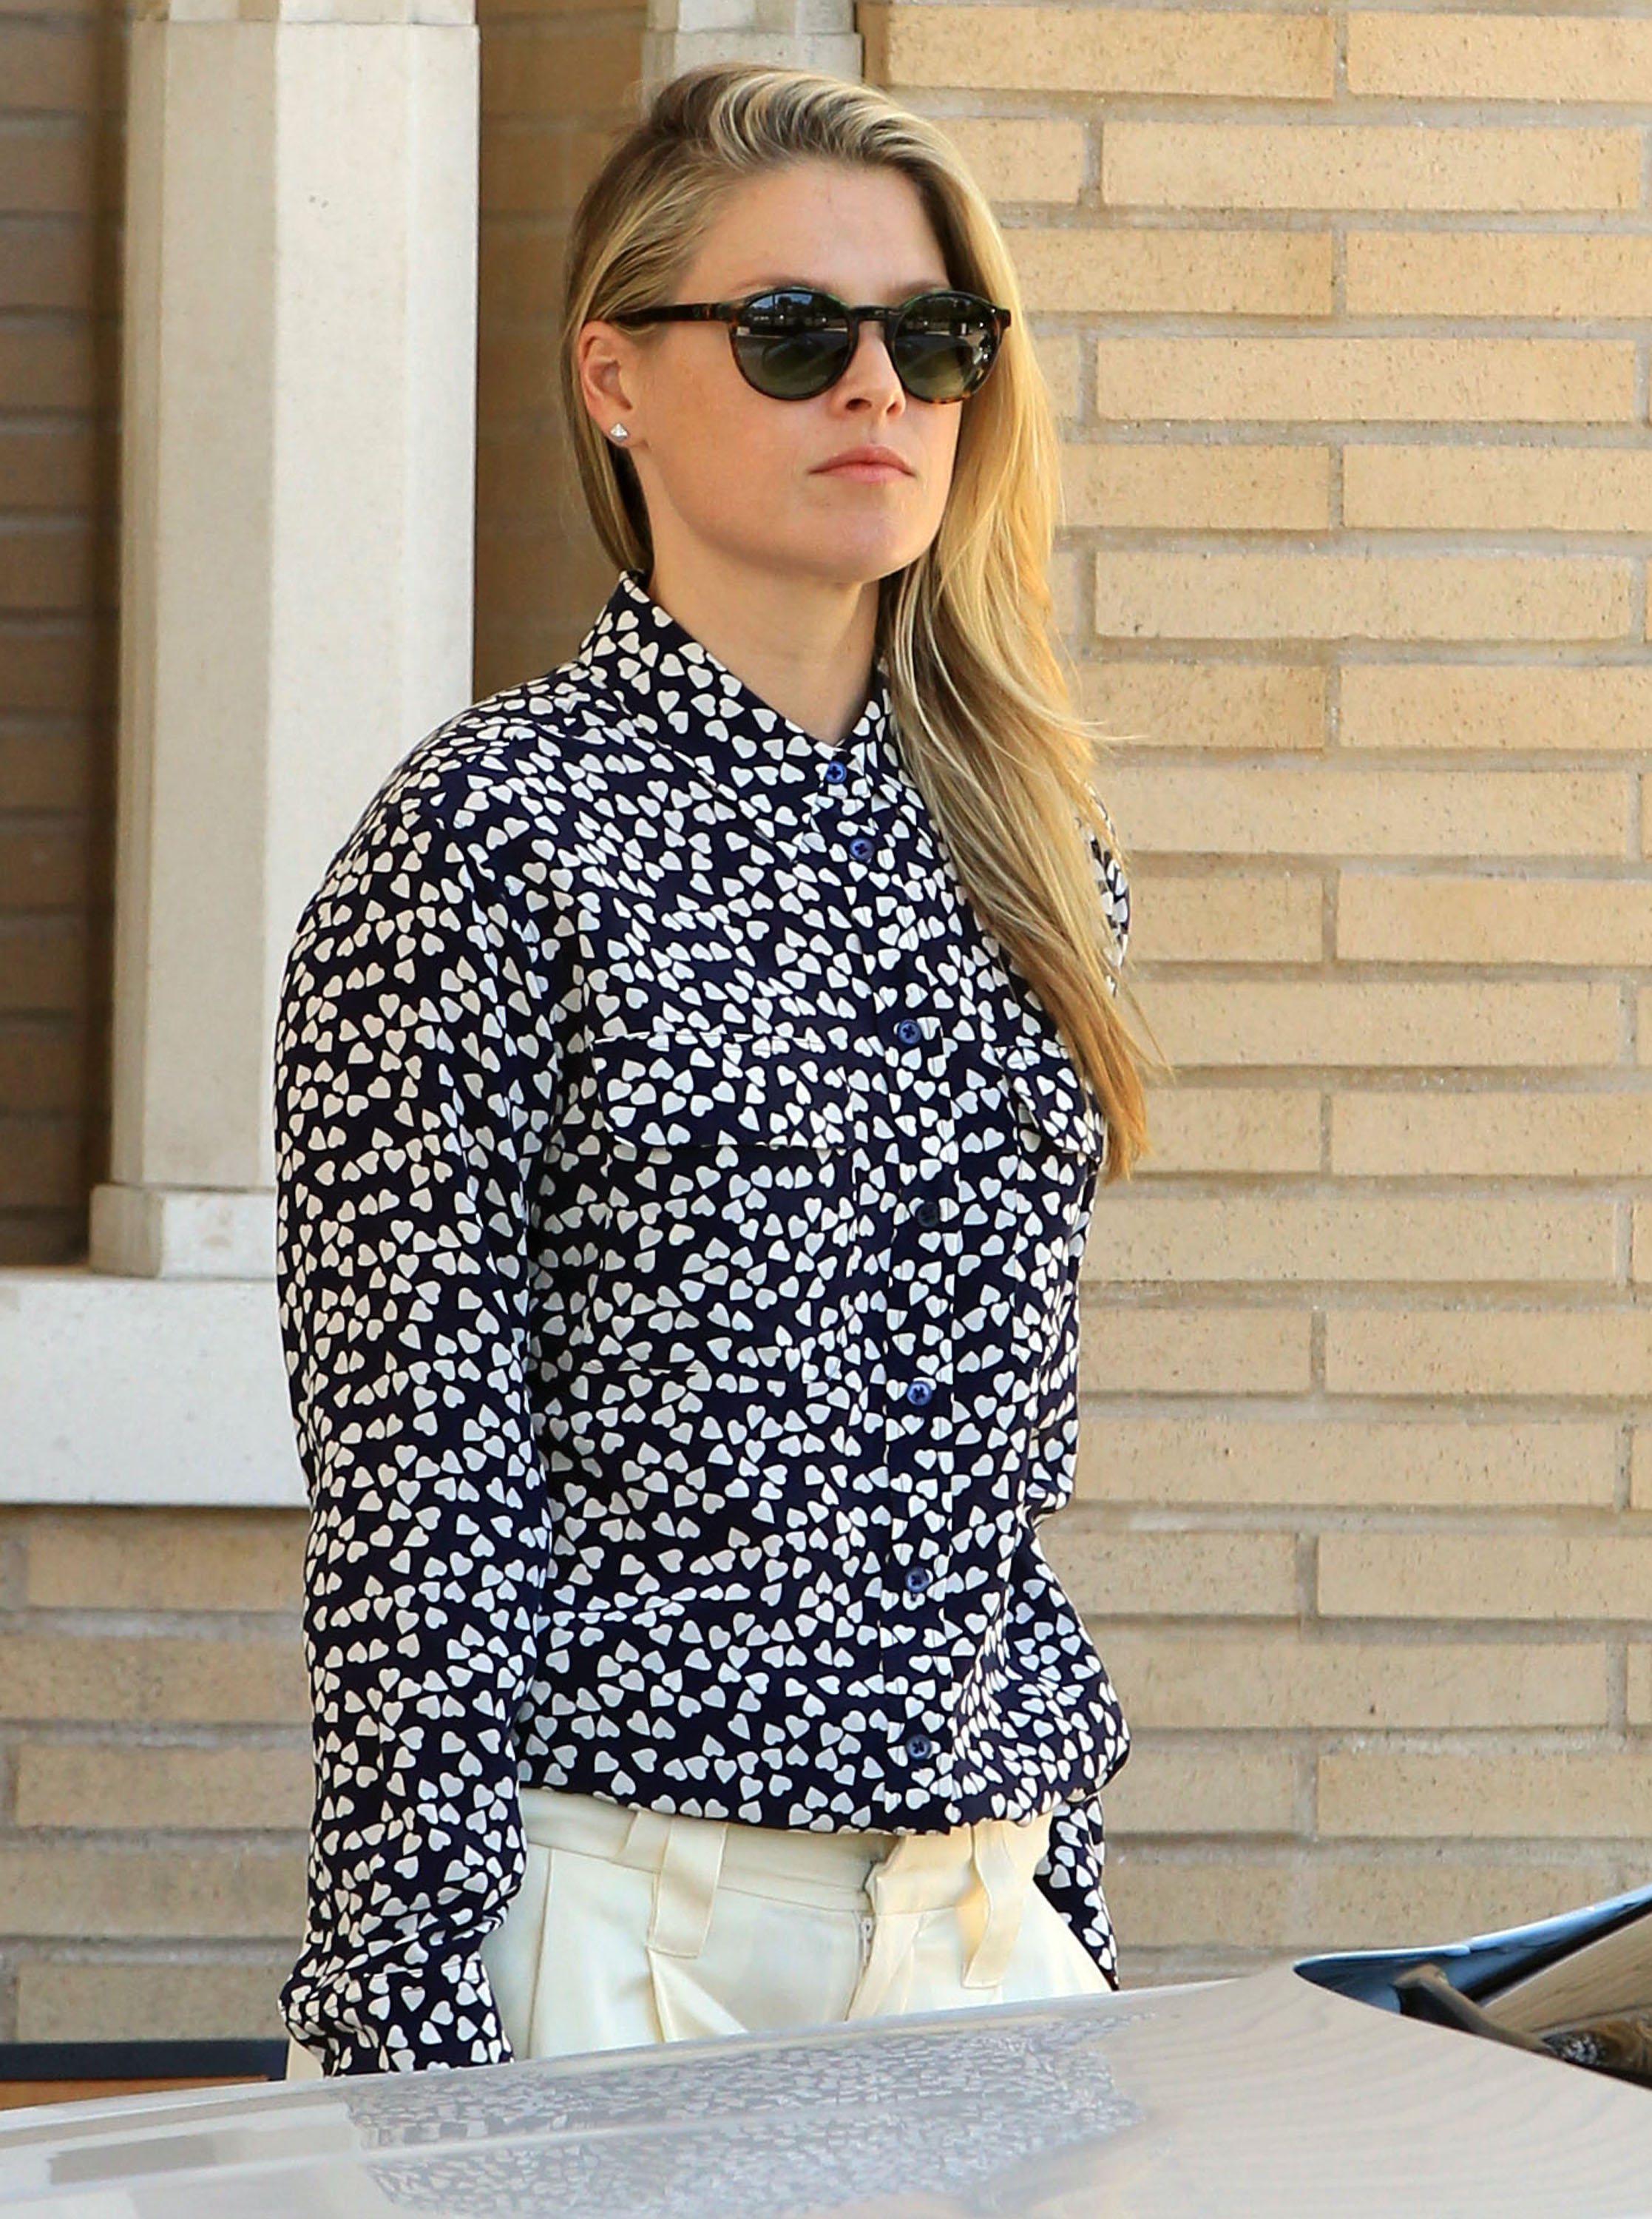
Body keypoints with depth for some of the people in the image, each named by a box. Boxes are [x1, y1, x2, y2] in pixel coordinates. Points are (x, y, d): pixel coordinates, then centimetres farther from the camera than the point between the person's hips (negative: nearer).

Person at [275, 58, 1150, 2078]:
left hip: (973, 1913, 6)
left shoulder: (1022, 841, 10)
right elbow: (410, 1520, -11)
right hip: (617, 1910, -5)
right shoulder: (493, 844, -8)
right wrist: (426, 2056, -14)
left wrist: (1067, 1906, 12)